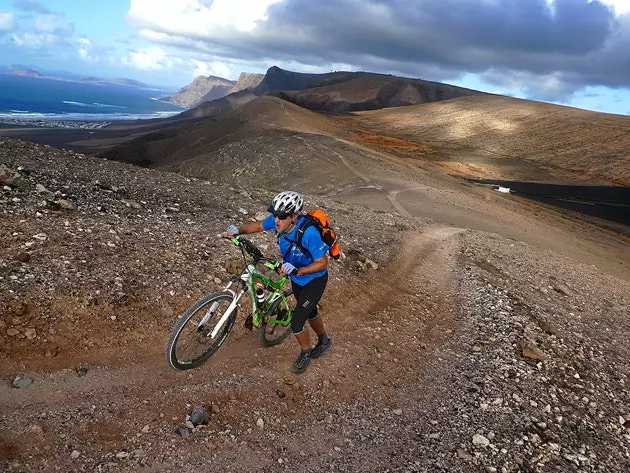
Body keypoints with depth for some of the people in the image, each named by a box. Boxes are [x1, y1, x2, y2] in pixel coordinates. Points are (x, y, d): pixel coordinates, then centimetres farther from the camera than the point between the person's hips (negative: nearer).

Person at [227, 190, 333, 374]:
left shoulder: (309, 233, -38)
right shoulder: (278, 221, -20)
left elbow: (322, 262, -30)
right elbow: (258, 225, -1)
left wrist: (296, 270, -42)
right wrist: (238, 230, -19)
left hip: (314, 279, -7)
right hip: (296, 277, 7)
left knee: (297, 323, -6)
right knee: (309, 311, 27)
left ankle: (305, 352, 25)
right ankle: (324, 341, 53)